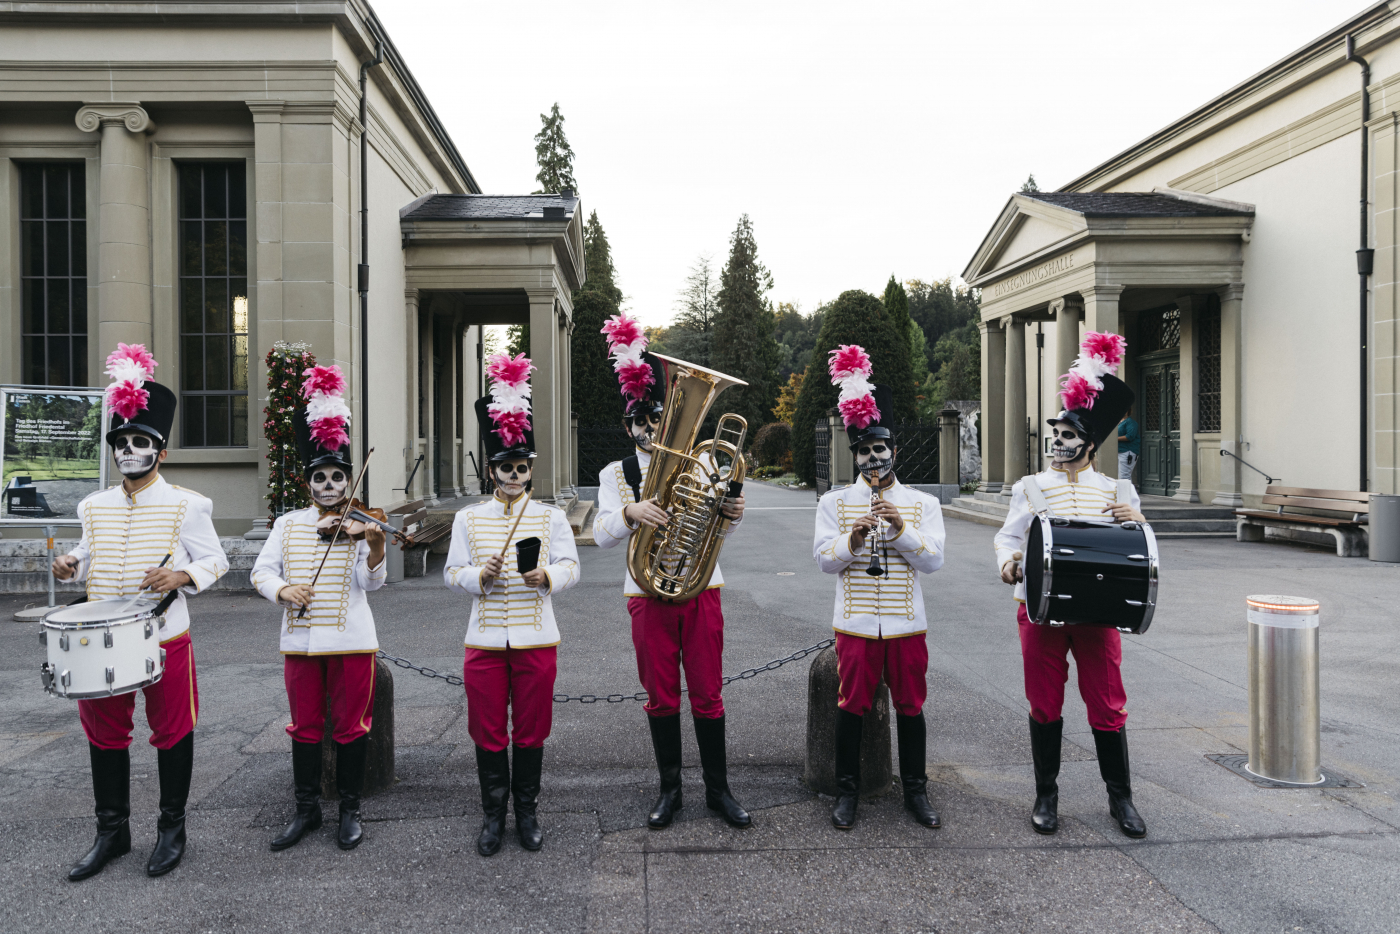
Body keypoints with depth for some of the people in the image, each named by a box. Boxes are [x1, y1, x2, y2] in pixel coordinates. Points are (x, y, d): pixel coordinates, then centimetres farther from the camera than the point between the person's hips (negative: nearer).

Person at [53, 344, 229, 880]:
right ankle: (112, 832, 28)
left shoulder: (185, 506, -6)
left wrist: (182, 576, -21)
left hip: (164, 639, -4)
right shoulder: (95, 507, 7)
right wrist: (72, 566, -3)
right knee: (104, 736, 12)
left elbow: (216, 561, -2)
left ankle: (172, 830, 22)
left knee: (171, 734, 6)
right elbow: (93, 556, 19)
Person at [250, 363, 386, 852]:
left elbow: (372, 582, -14)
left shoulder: (361, 525, -4)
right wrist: (281, 589, -15)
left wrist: (375, 547, -34)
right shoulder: (288, 524, 7)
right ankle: (307, 809, 26)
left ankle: (350, 811, 20)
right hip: (300, 641, 3)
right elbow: (261, 570, 7)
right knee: (305, 728, 12)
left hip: (351, 640, -3)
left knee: (350, 727, 6)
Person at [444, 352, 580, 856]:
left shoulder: (551, 517, 3)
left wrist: (546, 576, -21)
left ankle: (528, 813, 24)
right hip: (485, 641, 0)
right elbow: (453, 573, 3)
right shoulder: (469, 518, 4)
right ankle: (494, 815, 23)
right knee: (488, 732, 7)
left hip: (536, 640, 0)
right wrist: (481, 576, -17)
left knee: (531, 730, 8)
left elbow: (570, 567, 0)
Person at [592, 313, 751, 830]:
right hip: (649, 593, 0)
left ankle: (718, 788, 19)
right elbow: (602, 533, -8)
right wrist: (630, 512, -28)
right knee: (661, 697, 8)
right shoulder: (616, 473, 4)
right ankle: (670, 790, 22)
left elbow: (714, 532, 5)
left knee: (707, 695, 6)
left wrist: (731, 513, -17)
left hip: (702, 590, 1)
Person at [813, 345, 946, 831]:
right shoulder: (835, 501, 3)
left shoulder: (923, 504, 4)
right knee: (852, 706, 5)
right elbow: (824, 559, -3)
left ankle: (916, 791, 24)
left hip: (906, 624, 1)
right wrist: (852, 540, -22)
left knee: (910, 707, 9)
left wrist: (901, 528, -19)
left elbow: (933, 560, -5)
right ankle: (847, 792, 18)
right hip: (856, 624, -1)